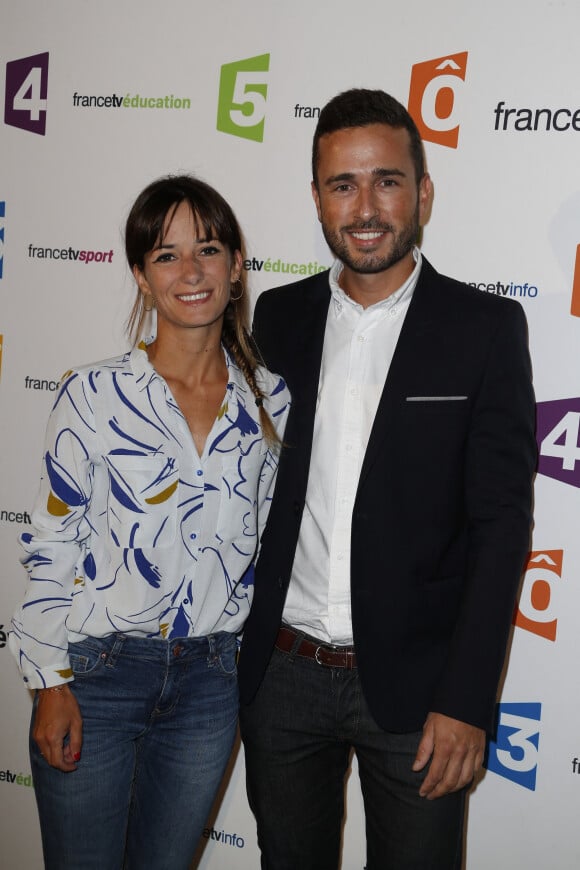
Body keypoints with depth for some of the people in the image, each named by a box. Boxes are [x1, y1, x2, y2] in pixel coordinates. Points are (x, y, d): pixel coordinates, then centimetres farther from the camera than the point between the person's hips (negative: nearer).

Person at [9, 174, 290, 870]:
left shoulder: (270, 400, 0)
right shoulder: (93, 395, -10)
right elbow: (51, 546, -6)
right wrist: (52, 684, -7)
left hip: (211, 679, 3)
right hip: (95, 673, -3)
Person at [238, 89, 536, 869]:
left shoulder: (485, 328, -7)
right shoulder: (279, 317, 3)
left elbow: (501, 522, -9)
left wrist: (465, 699, -13)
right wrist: (232, 644, 5)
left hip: (412, 685, -3)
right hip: (279, 671, 3)